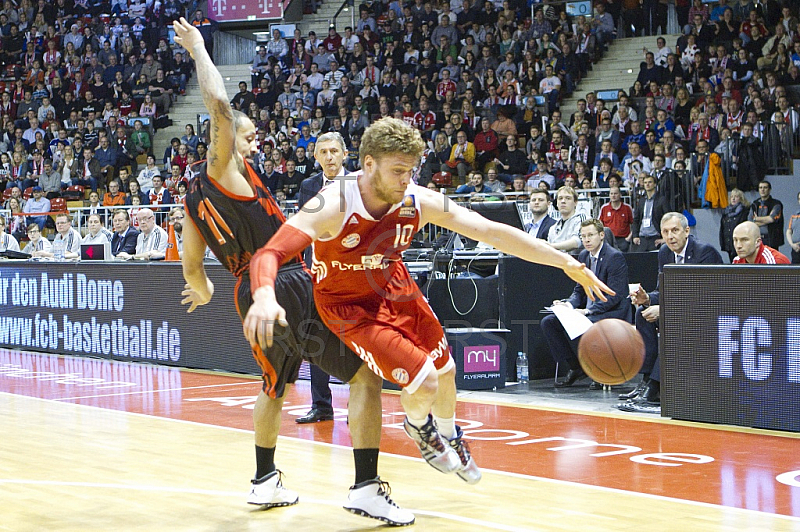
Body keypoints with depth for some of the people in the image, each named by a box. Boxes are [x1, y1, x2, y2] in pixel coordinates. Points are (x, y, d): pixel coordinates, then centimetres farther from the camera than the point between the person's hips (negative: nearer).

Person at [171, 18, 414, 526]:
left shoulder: (193, 198, 16)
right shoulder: (223, 168, -5)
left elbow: (192, 264, 20)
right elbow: (219, 103, -19)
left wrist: (202, 290, 41)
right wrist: (197, 49, -8)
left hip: (250, 294, 9)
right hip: (289, 283, -9)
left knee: (275, 387, 29)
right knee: (365, 373, -8)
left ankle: (265, 481, 35)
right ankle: (366, 487, -16)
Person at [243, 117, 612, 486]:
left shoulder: (419, 202, -22)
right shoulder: (333, 207, -34)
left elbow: (491, 231, -19)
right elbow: (269, 255, -43)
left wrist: (567, 263, -22)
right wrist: (264, 296, -67)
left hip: (393, 287, 5)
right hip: (349, 305, -5)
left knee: (444, 371, 16)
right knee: (424, 384, -15)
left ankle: (450, 438, 50)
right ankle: (418, 427, 23)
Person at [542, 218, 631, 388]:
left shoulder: (615, 257, -13)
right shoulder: (584, 256, 12)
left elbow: (614, 296, -19)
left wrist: (588, 311, -26)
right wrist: (569, 304, -6)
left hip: (612, 312, -9)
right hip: (588, 311, 9)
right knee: (548, 322, -6)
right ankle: (575, 367, 2)